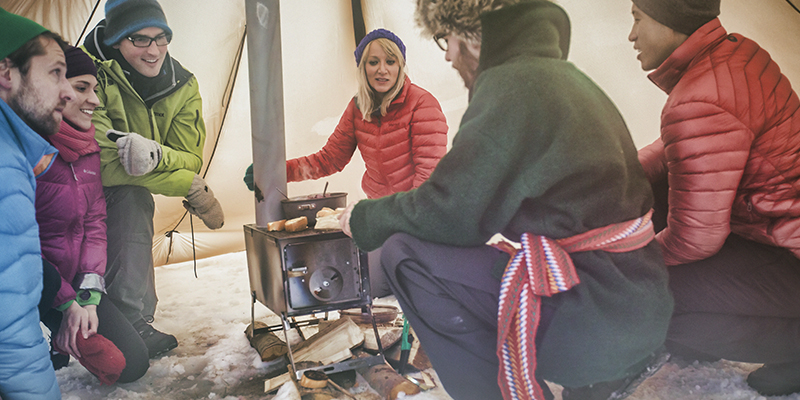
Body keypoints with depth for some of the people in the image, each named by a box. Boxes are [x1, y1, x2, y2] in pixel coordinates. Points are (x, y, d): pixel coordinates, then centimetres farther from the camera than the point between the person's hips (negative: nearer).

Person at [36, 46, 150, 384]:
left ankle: (61, 335, 20)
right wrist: (67, 303, -17)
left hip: (77, 283, 6)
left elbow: (95, 223, 3)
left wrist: (88, 297, -8)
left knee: (133, 363, -2)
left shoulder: (88, 149, 4)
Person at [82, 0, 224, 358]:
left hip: (134, 192, 3)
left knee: (132, 201, -31)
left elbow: (191, 160, -15)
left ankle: (131, 320, -21)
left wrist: (154, 154, -41)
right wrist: (191, 188, -32)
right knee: (131, 199, -33)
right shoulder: (93, 76, -28)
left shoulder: (182, 86, -12)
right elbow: (102, 162, -31)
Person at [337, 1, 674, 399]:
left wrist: (363, 219, 3)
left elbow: (448, 213, -14)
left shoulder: (513, 83, -14)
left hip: (599, 317, -10)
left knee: (405, 255, -10)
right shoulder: (567, 77, 15)